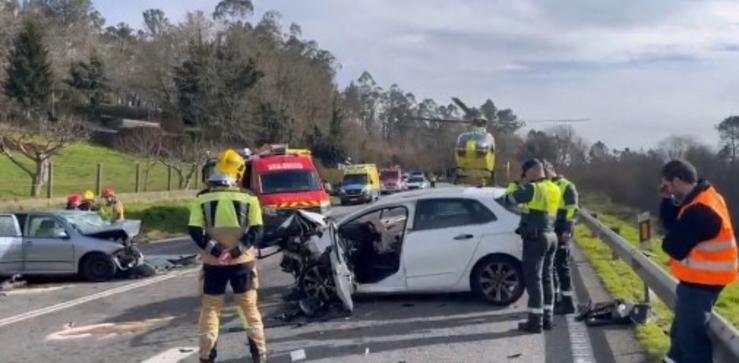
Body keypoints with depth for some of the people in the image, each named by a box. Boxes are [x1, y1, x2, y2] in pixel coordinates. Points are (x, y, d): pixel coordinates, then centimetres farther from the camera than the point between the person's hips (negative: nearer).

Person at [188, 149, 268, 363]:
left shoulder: (203, 199, -3)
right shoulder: (248, 199, -5)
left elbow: (194, 231, -10)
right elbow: (257, 231, -11)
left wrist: (212, 248, -10)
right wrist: (239, 249, -15)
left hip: (213, 263, 1)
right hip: (242, 262, 0)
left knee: (210, 307, 12)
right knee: (249, 306, 12)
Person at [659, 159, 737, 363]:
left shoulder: (699, 211, -29)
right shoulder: (701, 198, 4)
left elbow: (674, 248, -24)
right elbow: (672, 223, 10)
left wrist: (670, 241, -3)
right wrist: (668, 201, -4)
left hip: (701, 282, -11)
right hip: (699, 278, 11)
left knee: (691, 333, -1)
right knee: (682, 326, 27)